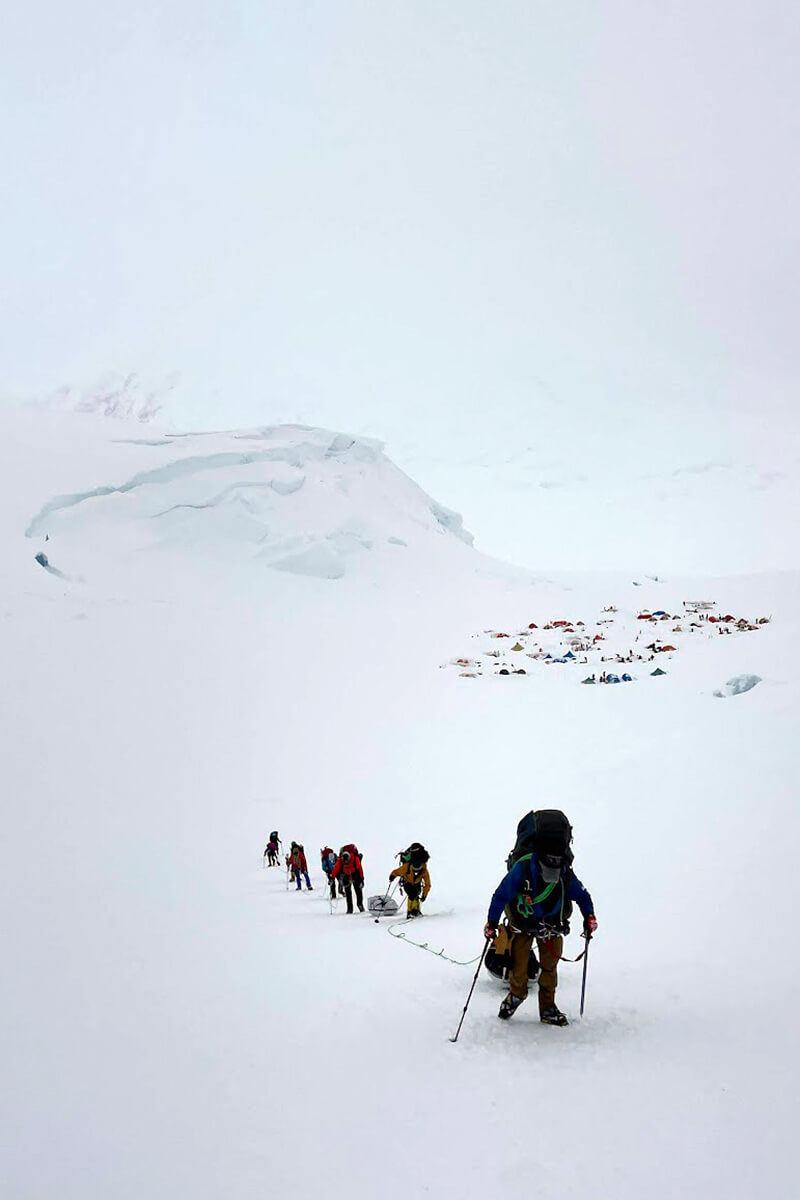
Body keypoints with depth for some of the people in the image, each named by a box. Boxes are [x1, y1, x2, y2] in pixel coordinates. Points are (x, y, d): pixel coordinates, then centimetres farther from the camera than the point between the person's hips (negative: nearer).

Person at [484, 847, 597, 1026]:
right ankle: (516, 995, 31)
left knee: (549, 966, 3)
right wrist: (492, 922, -16)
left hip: (551, 925, 2)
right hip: (522, 923, -2)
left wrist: (589, 916, -12)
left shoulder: (566, 875, -18)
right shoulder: (523, 868, -27)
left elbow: (581, 895, 1)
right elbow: (501, 894, -18)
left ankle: (547, 1009, 17)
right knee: (518, 965, 1)